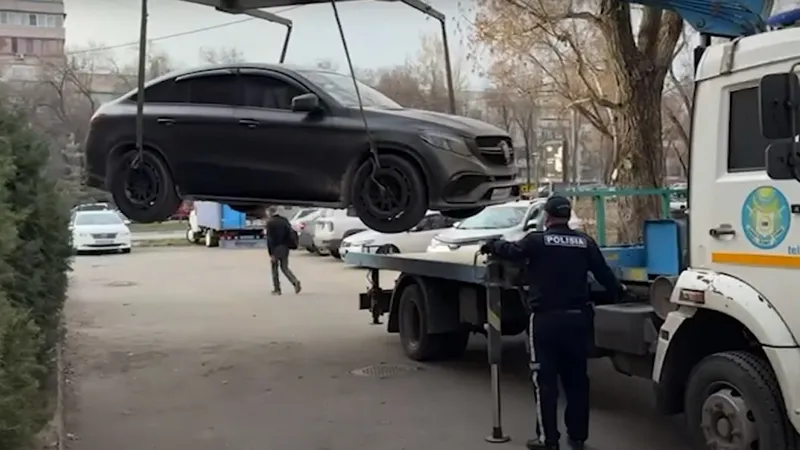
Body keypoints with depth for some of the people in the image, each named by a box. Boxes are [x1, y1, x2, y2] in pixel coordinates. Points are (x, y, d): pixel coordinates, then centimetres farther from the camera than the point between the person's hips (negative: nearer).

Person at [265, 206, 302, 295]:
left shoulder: (270, 222, -11)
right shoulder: (284, 220, 7)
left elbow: (270, 239, -14)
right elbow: (290, 234, 8)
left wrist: (271, 253, -14)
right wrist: (287, 246, 13)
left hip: (275, 248, -5)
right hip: (285, 248, 5)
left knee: (274, 269, 9)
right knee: (284, 267, 14)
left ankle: (277, 290, 11)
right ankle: (295, 281, -9)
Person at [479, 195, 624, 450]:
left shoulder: (537, 240, -6)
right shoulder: (585, 242, 6)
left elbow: (510, 250, 0)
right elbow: (603, 273, 11)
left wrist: (489, 246, 21)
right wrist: (617, 291, 30)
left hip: (546, 319, -4)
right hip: (577, 317, 4)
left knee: (545, 380, 1)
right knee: (577, 378, 14)